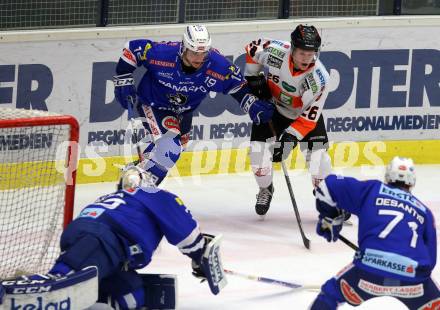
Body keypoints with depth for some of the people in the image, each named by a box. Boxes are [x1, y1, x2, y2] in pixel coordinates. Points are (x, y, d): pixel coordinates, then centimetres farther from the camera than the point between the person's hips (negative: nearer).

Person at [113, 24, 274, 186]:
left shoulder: (218, 65, -28)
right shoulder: (162, 53, -36)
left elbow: (238, 85, -11)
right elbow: (132, 48, -22)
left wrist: (253, 106, -24)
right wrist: (123, 82, -20)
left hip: (184, 110, 6)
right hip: (153, 104, -6)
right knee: (170, 147, -23)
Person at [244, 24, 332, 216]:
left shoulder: (318, 77, -32)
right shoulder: (276, 52, -31)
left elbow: (310, 117, -28)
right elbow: (252, 49, -7)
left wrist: (290, 136, -35)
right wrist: (252, 77, -6)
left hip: (303, 112, -1)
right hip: (272, 105, 1)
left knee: (317, 155, -13)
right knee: (259, 150, -10)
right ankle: (265, 189, 21)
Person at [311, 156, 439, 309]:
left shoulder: (371, 190, 18)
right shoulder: (424, 211, 23)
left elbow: (329, 186, 15)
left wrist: (329, 219, 30)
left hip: (370, 270, -1)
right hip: (413, 278, 1)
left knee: (330, 294, 25)